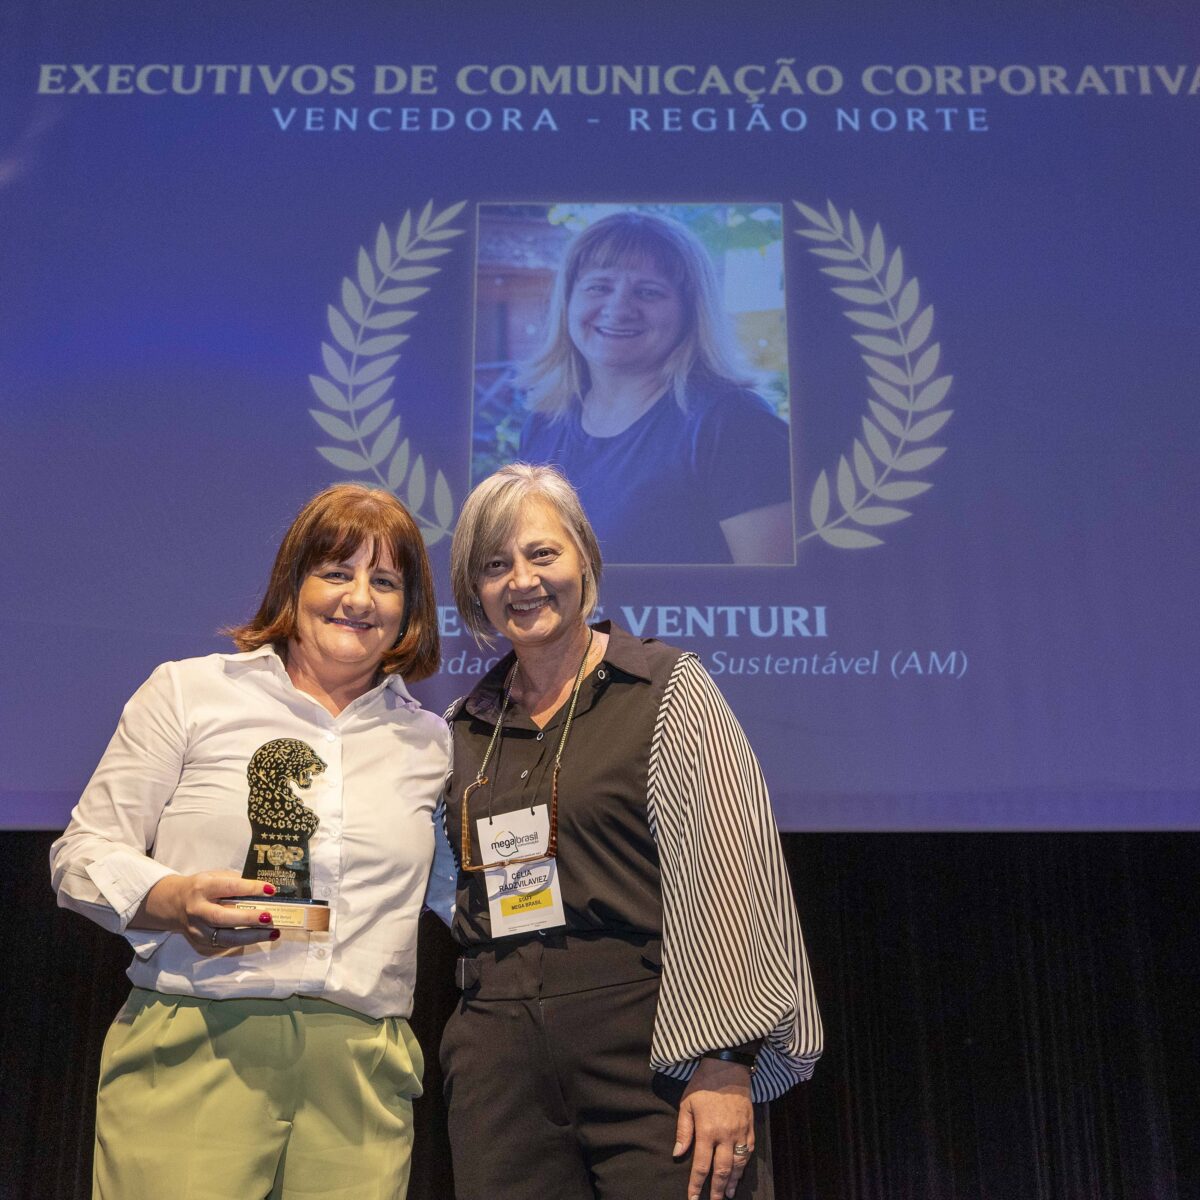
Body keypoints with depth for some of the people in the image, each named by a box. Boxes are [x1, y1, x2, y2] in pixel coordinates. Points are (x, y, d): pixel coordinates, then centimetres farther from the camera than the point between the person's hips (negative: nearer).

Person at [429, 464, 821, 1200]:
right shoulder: (463, 730, 12)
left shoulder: (668, 689, -2)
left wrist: (725, 1064, -16)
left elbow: (729, 875, -10)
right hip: (499, 1058, 4)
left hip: (650, 1043, -4)